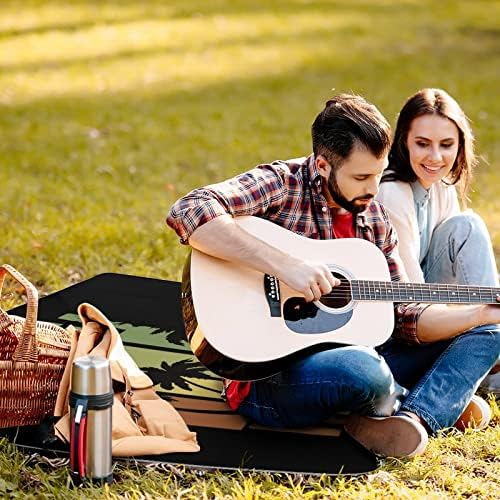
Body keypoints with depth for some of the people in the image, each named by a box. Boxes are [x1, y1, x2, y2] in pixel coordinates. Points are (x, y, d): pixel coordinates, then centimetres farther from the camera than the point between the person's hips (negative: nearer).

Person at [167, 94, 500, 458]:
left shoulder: (374, 219, 10)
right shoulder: (281, 184, -11)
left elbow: (403, 317, 11)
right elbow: (187, 213, -29)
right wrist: (284, 264, -33)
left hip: (349, 356, 8)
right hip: (268, 375, -8)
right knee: (362, 370, -39)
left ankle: (413, 419, -21)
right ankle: (442, 402, -4)